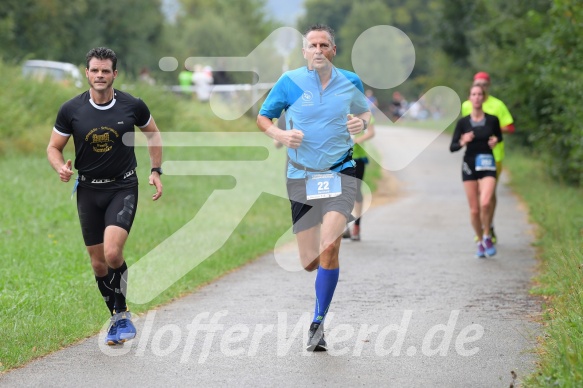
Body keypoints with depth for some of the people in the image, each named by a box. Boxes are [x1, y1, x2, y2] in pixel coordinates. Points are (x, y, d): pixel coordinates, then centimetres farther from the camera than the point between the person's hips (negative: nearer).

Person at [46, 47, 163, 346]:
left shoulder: (132, 106, -6)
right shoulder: (71, 110, -5)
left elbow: (152, 133, 13)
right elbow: (53, 147, 5)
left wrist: (156, 170, 7)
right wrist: (61, 168, -16)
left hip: (123, 188, -2)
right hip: (89, 190, 2)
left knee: (112, 252, -22)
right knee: (98, 263, 6)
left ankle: (121, 313, 0)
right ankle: (119, 319, 26)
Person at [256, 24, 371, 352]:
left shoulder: (351, 82, 3)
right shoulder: (290, 82, -2)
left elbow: (365, 112, 21)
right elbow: (263, 117, 9)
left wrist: (362, 122, -2)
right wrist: (280, 135, -12)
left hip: (340, 173, -1)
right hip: (301, 177, 1)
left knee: (329, 248, -21)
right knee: (310, 262, 2)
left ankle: (318, 323, -9)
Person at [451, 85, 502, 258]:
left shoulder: (492, 120, -1)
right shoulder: (463, 122, -2)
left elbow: (499, 136, 18)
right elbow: (452, 147, 1)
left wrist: (495, 140, -4)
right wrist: (462, 142, -19)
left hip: (487, 165, -1)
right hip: (469, 165, 1)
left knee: (485, 203, -23)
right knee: (474, 209, 3)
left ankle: (487, 237, 0)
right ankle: (480, 242, 25)